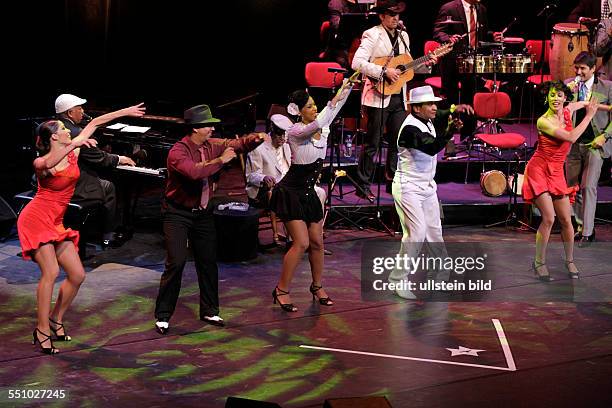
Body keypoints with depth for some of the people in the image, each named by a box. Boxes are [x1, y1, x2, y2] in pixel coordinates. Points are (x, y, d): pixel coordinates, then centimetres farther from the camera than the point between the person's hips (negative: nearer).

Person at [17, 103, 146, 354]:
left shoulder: (72, 152, 3)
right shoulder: (42, 163, -15)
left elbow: (95, 123, 12)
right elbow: (47, 164, -42)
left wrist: (125, 112, 16)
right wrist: (74, 145, -51)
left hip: (57, 223, 7)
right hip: (36, 220, -7)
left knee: (77, 275, 1)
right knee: (51, 271, -20)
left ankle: (56, 319, 18)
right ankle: (42, 331, -13)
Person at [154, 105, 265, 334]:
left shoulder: (211, 146, 1)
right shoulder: (178, 152, -21)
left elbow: (238, 144, 7)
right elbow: (194, 171, -39)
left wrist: (255, 139, -15)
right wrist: (220, 160, -27)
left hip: (202, 212, 7)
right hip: (178, 213, -7)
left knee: (208, 262, 10)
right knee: (176, 263, -13)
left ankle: (209, 311, 24)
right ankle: (163, 316, -2)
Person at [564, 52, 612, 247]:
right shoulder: (569, 84, 4)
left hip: (595, 144, -4)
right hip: (573, 143, 4)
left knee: (588, 187, -10)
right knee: (573, 187, 8)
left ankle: (587, 232, -7)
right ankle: (580, 226, 21)